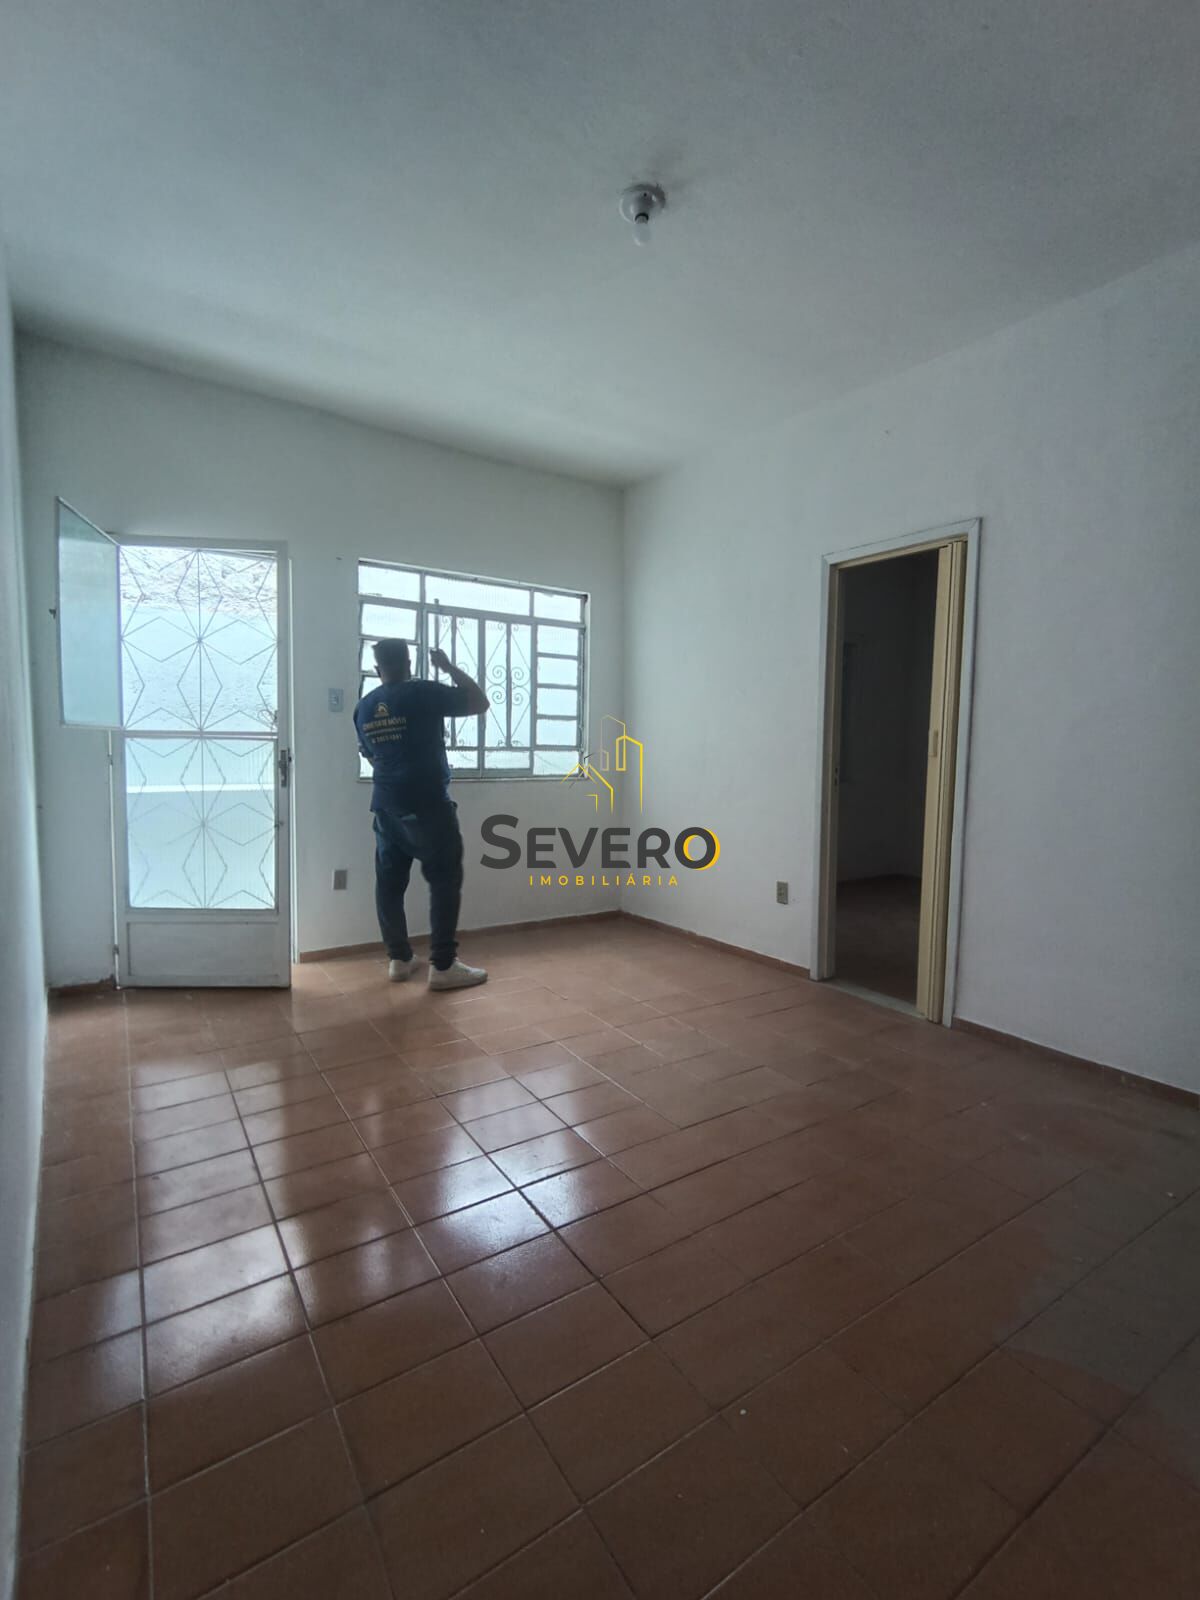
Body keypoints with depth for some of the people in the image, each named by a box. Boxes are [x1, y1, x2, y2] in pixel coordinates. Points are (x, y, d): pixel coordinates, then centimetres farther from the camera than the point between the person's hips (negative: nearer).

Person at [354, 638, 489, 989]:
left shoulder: (363, 707, 10)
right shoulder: (424, 693, -9)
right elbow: (479, 702, -1)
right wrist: (449, 666, 8)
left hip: (386, 805, 6)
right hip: (427, 805, -6)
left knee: (390, 881, 10)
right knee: (445, 881, 0)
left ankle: (399, 959, 18)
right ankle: (443, 966, 0)